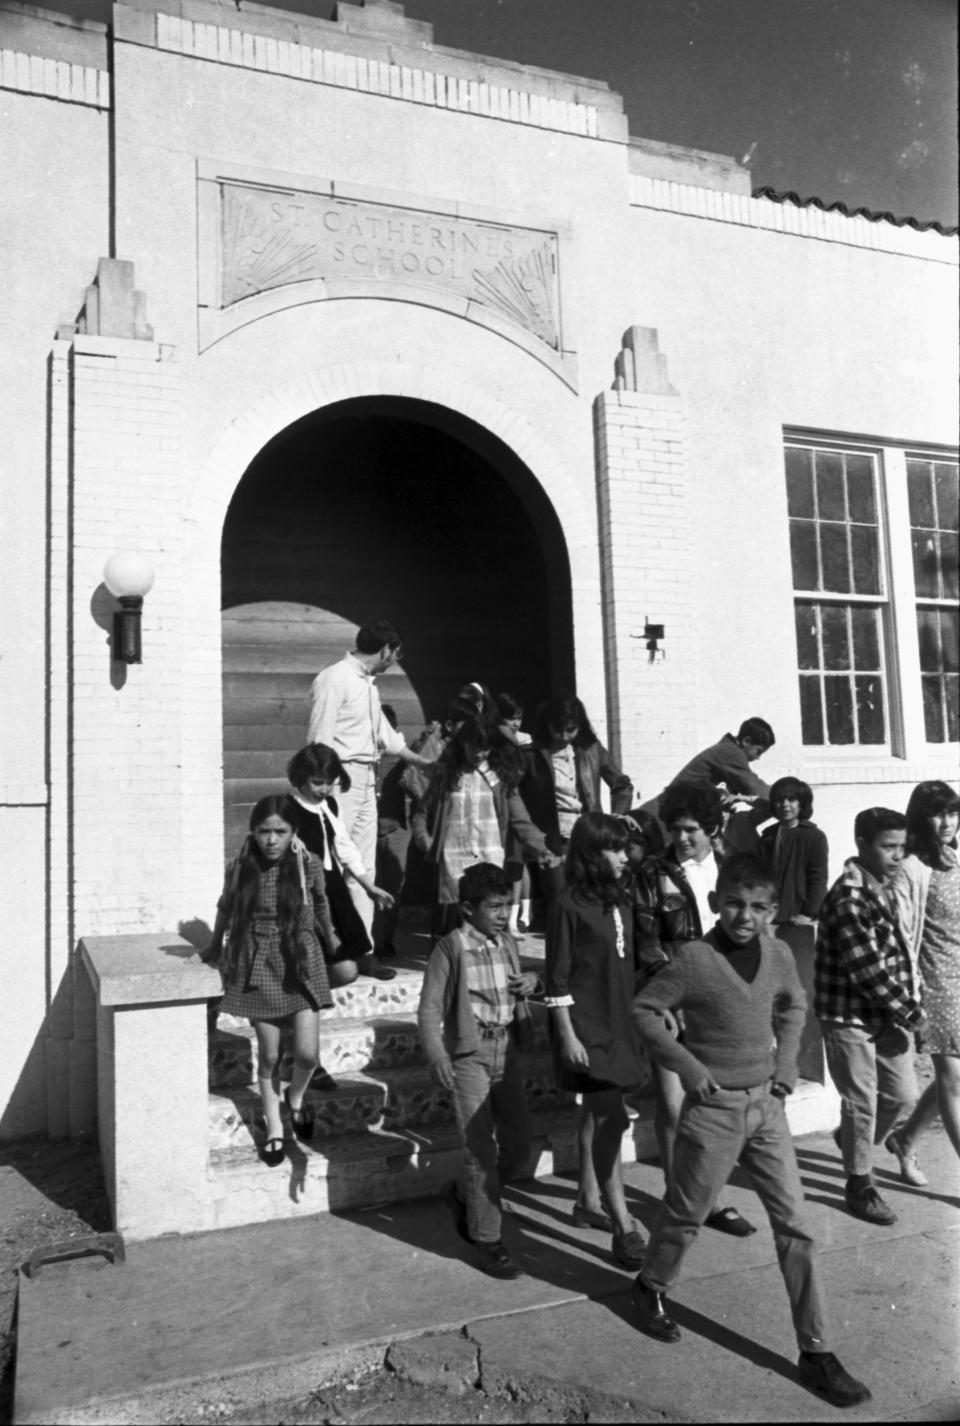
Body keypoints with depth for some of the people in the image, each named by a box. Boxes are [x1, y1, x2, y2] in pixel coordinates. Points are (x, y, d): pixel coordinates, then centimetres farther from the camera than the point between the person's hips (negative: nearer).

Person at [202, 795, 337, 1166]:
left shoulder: (309, 866, -10)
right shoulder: (239, 869, -9)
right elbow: (225, 909, 10)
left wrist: (330, 939, 24)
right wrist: (215, 949, 22)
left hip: (300, 962, 0)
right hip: (257, 965, 0)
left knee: (307, 1054, -5)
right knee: (269, 1056, 8)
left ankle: (295, 1097, 29)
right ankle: (274, 1128, 28)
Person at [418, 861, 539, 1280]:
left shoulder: (508, 943, 7)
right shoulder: (451, 947, -11)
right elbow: (429, 1008, -12)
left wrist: (531, 981, 0)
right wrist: (438, 1057, -24)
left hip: (506, 1054, 6)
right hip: (469, 1057, -6)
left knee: (520, 1143, 11)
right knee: (481, 1149, -2)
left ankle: (466, 1197, 34)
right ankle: (487, 1241, 13)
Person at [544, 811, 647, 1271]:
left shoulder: (619, 901, 7)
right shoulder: (568, 906, -15)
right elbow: (557, 980, -13)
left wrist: (638, 1018, 14)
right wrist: (567, 1036, -15)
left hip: (618, 1023, 7)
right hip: (586, 1027, -7)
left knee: (597, 1116, 18)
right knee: (611, 1120, -8)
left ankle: (589, 1200, 33)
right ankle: (623, 1228, -2)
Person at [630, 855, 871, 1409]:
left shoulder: (778, 954, -3)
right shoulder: (695, 958, -18)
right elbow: (644, 1010, -11)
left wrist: (786, 1064, 6)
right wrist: (686, 1064, -16)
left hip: (767, 1105, 4)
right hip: (714, 1109, -4)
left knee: (795, 1225, 6)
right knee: (687, 1216, 14)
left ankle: (816, 1352, 17)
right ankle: (651, 1288, 42)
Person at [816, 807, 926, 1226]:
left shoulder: (883, 888, 5)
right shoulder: (848, 898, -23)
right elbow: (868, 970, -24)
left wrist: (906, 1009, 5)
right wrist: (910, 1014, -14)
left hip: (886, 1015, 8)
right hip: (850, 1018, -8)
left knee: (904, 1096, 15)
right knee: (862, 1104, 5)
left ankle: (853, 1141, 39)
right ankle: (860, 1185, 23)